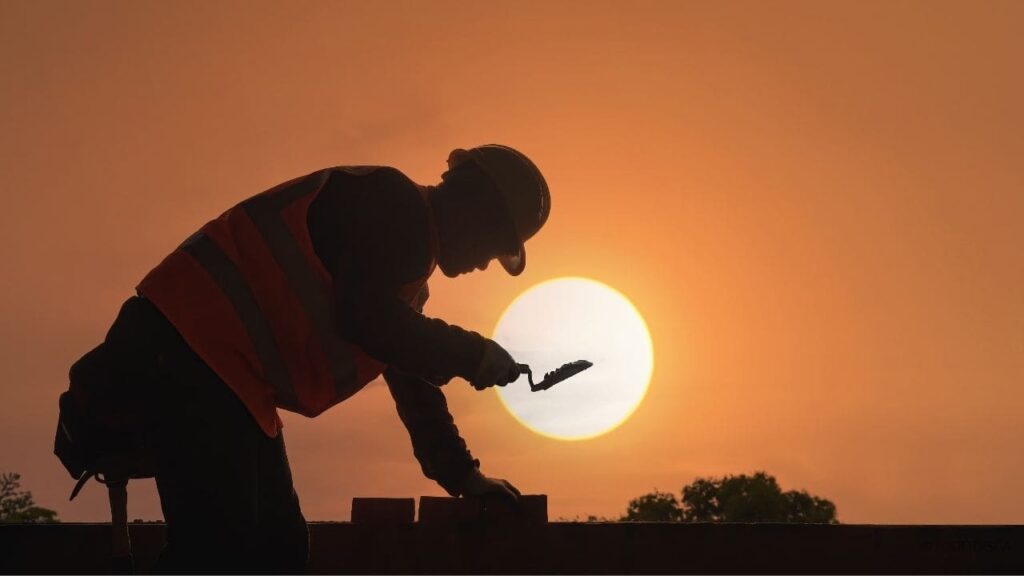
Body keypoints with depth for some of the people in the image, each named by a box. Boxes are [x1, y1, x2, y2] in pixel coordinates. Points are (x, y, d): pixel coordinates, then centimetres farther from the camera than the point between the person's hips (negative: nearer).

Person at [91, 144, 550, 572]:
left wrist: (463, 475, 25)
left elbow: (412, 382, 27)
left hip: (229, 374, 11)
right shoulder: (393, 207, -8)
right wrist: (473, 354, -12)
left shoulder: (408, 246, 23)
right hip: (194, 352, -11)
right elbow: (365, 320, -24)